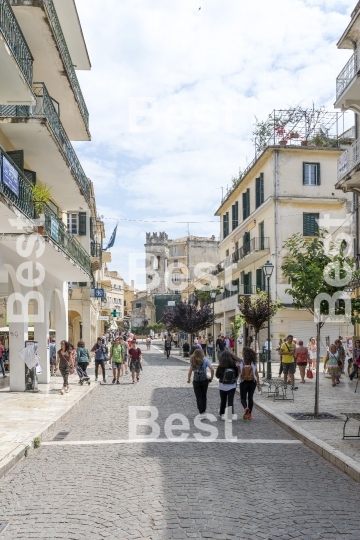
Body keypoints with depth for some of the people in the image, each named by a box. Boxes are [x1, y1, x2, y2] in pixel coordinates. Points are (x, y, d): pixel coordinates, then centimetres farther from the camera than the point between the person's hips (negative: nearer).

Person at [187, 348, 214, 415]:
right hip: (204, 381, 0)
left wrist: (188, 379, 5)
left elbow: (190, 371, -8)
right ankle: (203, 410, 24)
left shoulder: (193, 361, -2)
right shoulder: (205, 361, -8)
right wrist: (211, 378, -5)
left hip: (196, 382, 0)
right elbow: (212, 369, -18)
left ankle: (201, 412, 4)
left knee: (198, 397, 8)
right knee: (204, 396, 18)